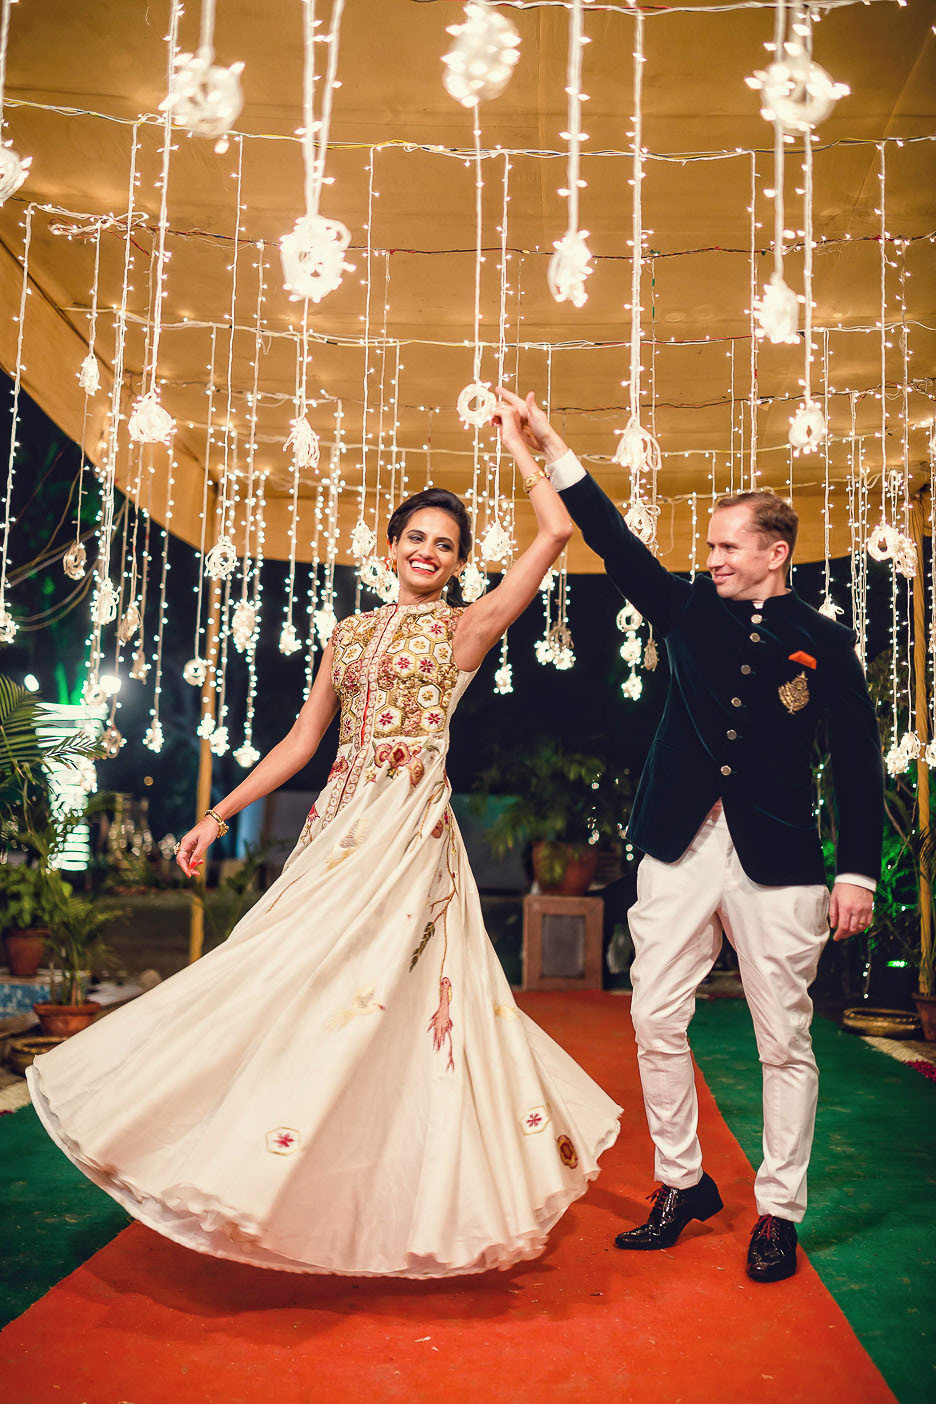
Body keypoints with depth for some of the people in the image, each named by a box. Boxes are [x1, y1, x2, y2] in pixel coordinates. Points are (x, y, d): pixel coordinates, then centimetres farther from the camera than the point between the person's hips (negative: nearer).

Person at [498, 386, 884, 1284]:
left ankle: (778, 1211, 21)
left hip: (777, 859, -3)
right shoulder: (689, 612, 10)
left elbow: (857, 763, 2)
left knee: (784, 1040, 4)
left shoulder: (822, 642, 3)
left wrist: (858, 873, -4)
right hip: (679, 848, 3)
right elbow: (617, 546, 1)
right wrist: (553, 452, -6)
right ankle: (681, 1184, 24)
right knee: (657, 1022, 6)